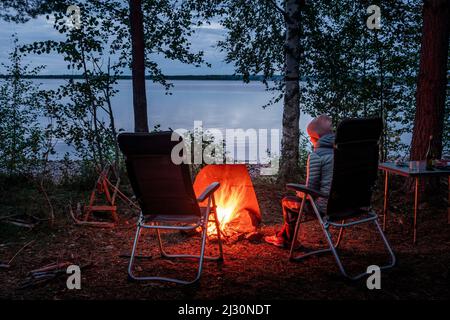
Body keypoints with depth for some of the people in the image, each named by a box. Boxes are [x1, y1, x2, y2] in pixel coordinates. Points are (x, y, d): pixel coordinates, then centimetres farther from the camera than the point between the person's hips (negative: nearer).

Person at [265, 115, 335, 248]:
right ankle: (281, 236, 39)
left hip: (325, 206, -8)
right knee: (297, 198, 29)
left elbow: (310, 190, -16)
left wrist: (299, 194, 8)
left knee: (287, 201, 17)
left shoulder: (316, 156, -17)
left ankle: (290, 241, 35)